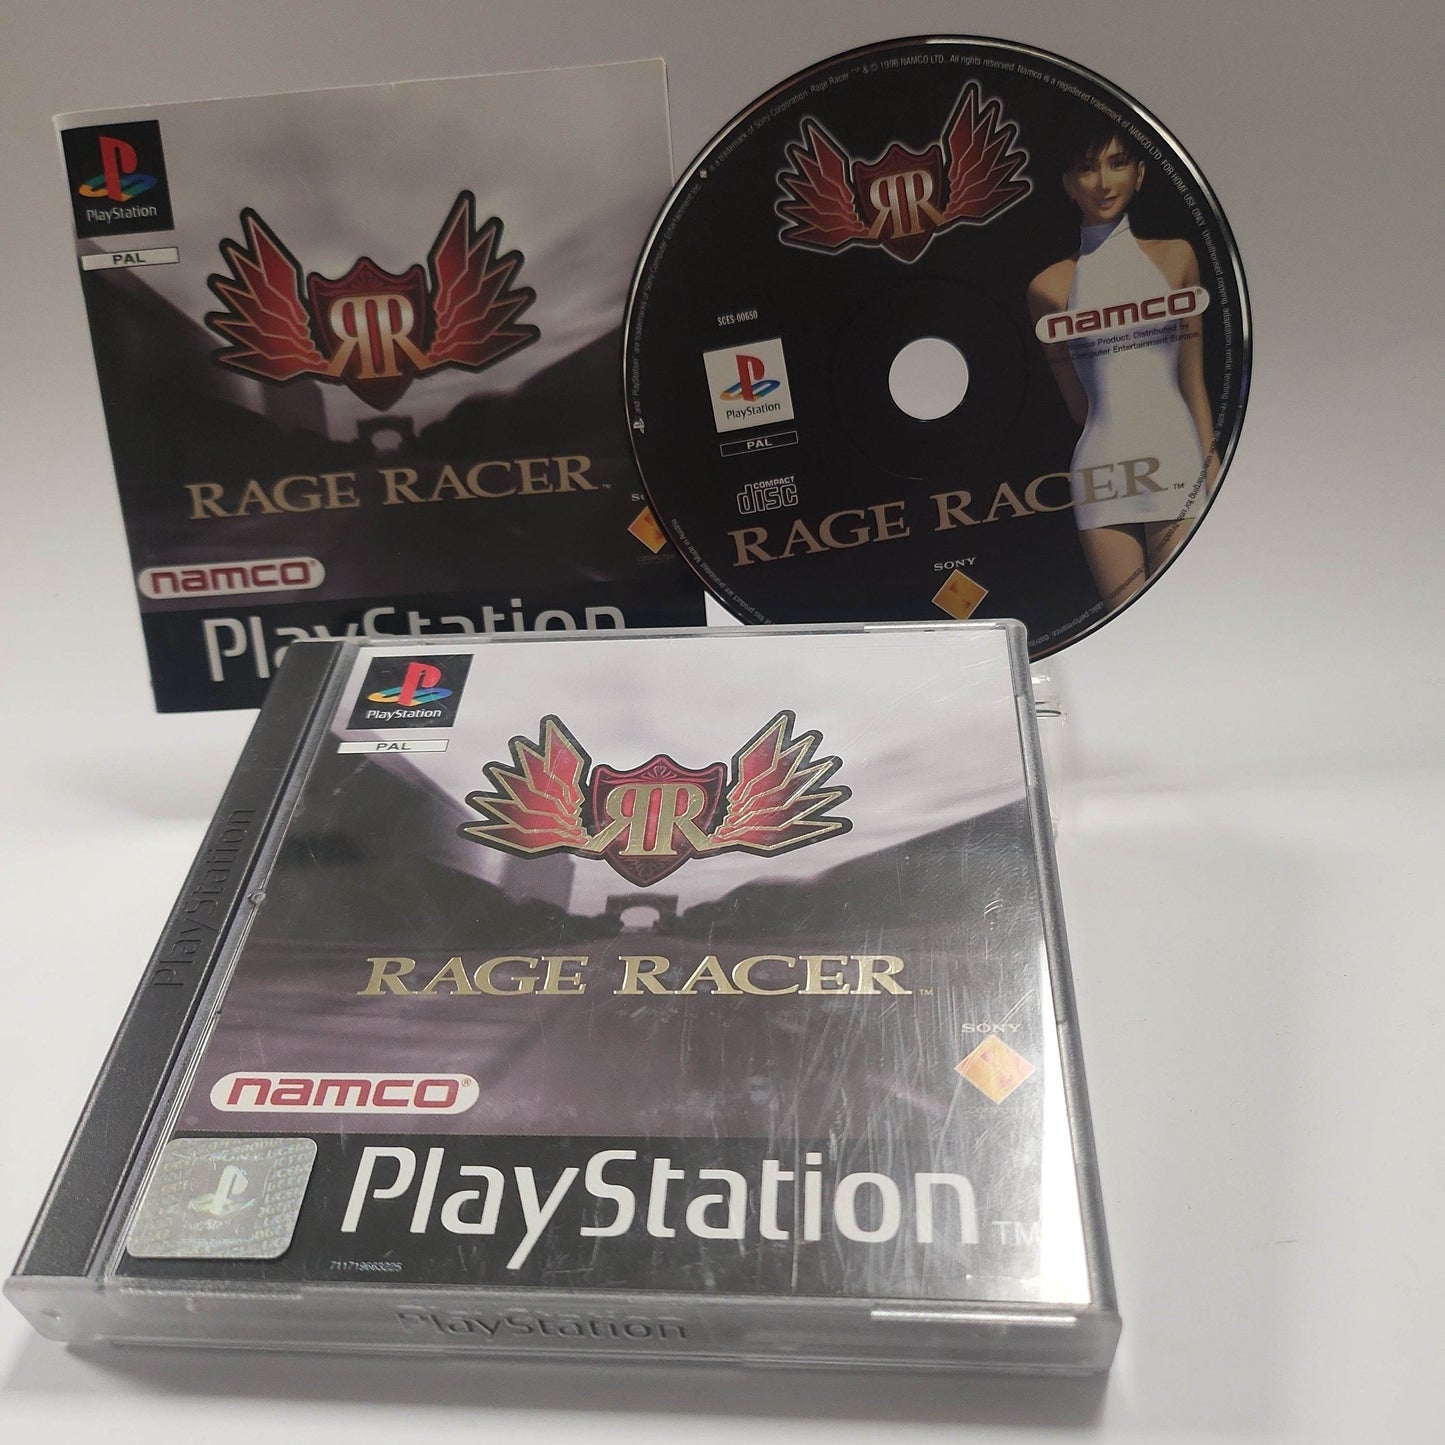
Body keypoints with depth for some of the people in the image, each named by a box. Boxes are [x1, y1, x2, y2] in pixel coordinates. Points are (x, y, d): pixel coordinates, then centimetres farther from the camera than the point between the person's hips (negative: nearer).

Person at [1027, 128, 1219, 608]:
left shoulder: (1176, 257, 9)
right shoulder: (1050, 286, 6)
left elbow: (1193, 380, 8)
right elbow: (1078, 401, 12)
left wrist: (1212, 464, 2)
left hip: (1178, 465, 0)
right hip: (1103, 474, 0)